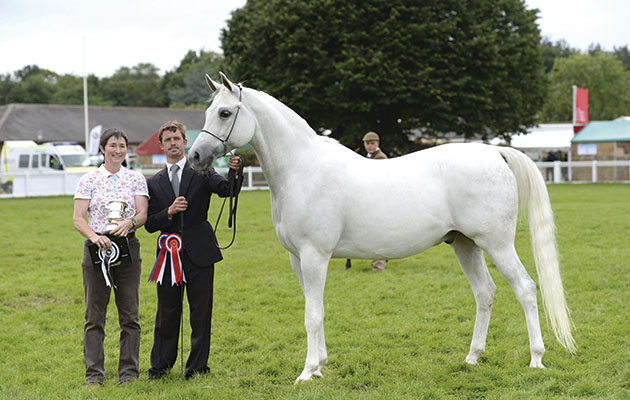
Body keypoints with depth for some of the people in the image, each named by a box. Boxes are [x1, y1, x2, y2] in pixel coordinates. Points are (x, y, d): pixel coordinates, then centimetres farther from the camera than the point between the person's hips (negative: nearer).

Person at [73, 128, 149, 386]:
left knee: (129, 314, 3)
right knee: (94, 314, 0)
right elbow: (78, 219, -3)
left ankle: (129, 372, 11)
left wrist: (129, 223, -24)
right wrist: (93, 236, -22)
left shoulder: (136, 179, 7)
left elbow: (143, 214, -1)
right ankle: (94, 374, 6)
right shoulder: (88, 180, 3)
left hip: (128, 246, 1)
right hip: (97, 247, -1)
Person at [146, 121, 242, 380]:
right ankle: (160, 365, 19)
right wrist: (169, 212, -13)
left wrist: (234, 172, -34)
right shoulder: (154, 183, 10)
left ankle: (197, 366, 11)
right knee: (167, 312, 7)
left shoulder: (202, 173, 4)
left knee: (201, 312, 3)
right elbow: (150, 224, 6)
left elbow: (226, 190, -14)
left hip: (199, 252, -2)